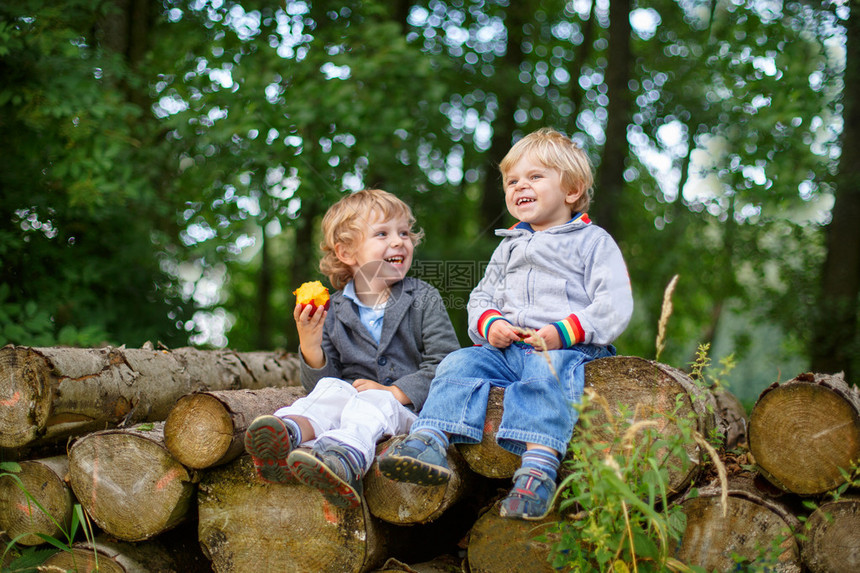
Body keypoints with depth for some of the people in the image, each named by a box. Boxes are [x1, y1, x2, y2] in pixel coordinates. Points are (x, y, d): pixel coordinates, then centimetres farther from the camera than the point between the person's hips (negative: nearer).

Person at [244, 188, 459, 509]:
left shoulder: (423, 299, 6)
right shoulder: (332, 312, 10)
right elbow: (319, 383, 9)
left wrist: (394, 392, -15)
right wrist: (310, 347, -12)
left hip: (407, 404, -2)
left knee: (374, 404, -34)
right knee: (331, 390, -29)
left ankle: (344, 459, -70)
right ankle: (291, 433, -65)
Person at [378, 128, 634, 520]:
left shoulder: (593, 242, 9)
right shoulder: (508, 247, 29)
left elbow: (615, 305, -3)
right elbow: (481, 298, 27)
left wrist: (564, 332, -18)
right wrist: (490, 323, 2)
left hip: (568, 349, -6)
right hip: (506, 349, 6)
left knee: (549, 371, -38)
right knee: (460, 362, -20)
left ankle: (539, 466, -55)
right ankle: (429, 443, -37)